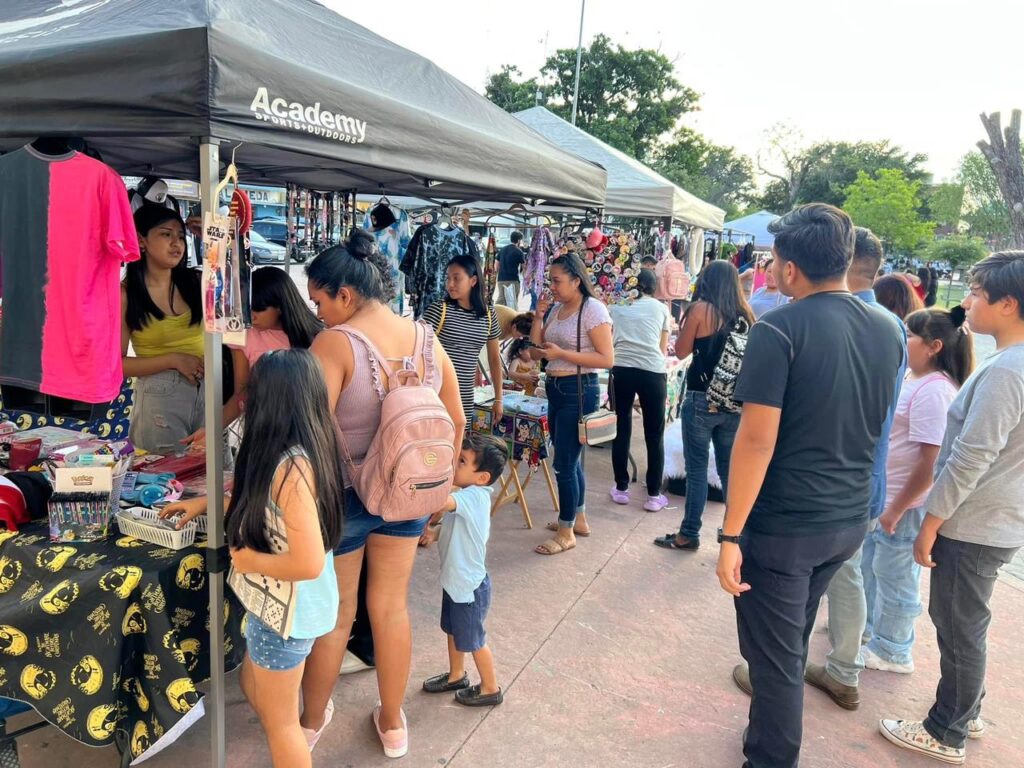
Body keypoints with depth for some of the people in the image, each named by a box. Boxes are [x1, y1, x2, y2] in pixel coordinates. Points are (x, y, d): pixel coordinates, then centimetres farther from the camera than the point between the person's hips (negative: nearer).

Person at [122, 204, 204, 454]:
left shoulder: (196, 282, 4)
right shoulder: (123, 295, -5)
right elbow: (115, 364, -5)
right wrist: (173, 360, -14)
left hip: (207, 391, 3)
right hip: (159, 397, -3)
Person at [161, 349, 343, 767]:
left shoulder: (290, 467, -31)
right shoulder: (300, 452, -2)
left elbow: (309, 562, -33)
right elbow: (256, 494, 19)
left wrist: (249, 560, -18)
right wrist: (204, 502, 18)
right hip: (279, 604, 9)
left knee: (280, 720, 14)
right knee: (254, 688, 30)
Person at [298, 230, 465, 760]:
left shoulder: (335, 343, -20)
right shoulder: (426, 338, -4)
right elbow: (455, 421, 4)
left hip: (343, 496, -4)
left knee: (334, 614, 16)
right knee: (391, 607, 19)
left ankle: (311, 721, 40)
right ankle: (392, 725, 36)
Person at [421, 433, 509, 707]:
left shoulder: (475, 495, -30)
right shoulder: (466, 497, -2)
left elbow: (443, 502, -48)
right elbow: (448, 527, 7)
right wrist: (432, 529, -11)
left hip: (469, 586, -8)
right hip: (455, 580, 8)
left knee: (473, 640, 12)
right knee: (453, 631, 25)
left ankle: (490, 689, 33)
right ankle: (456, 675, 47)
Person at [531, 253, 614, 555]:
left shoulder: (593, 309, -14)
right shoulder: (556, 308, 8)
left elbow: (607, 359, -18)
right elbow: (536, 346, 11)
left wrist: (561, 354, -21)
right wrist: (539, 316, -2)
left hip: (578, 391, -8)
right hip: (555, 389, 8)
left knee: (564, 463, -3)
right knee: (570, 459, 18)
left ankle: (566, 533, 10)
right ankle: (579, 519, 34)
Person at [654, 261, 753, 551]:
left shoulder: (700, 309, -9)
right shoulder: (745, 312, 5)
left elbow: (681, 351, -2)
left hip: (702, 399, -5)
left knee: (696, 468, 3)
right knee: (731, 469, 13)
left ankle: (689, 534, 11)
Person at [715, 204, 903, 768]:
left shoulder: (779, 330, -19)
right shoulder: (889, 331, 2)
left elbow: (757, 441, -22)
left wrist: (731, 534, -17)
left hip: (784, 526, -7)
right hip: (849, 519, 8)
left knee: (776, 656, 9)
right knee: (792, 638, 26)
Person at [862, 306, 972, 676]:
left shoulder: (934, 391, -23)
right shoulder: (910, 378, 5)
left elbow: (930, 463, -25)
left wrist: (896, 510, -20)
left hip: (905, 503, -9)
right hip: (882, 494, 9)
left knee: (895, 577, 8)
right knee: (873, 567, 22)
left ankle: (891, 651, 25)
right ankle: (870, 625, 41)